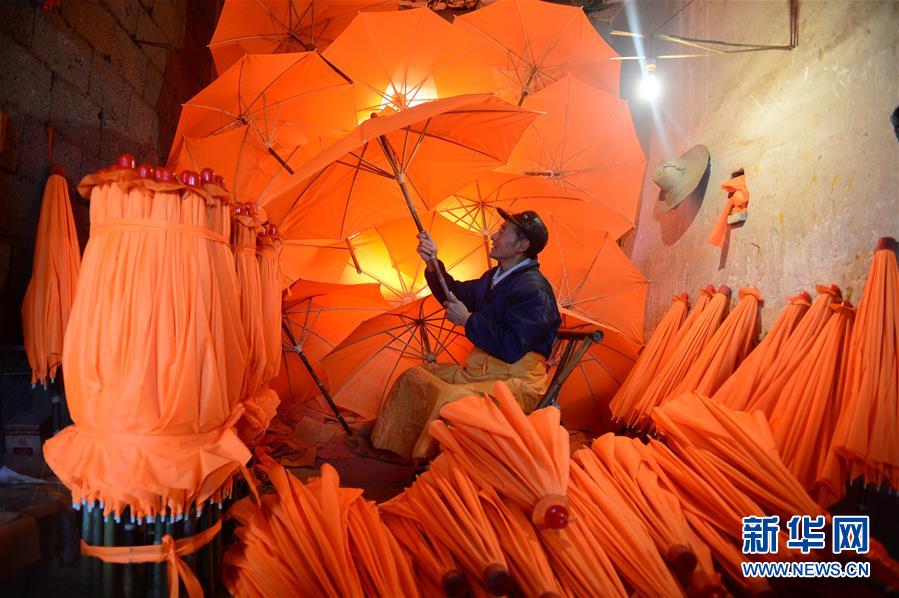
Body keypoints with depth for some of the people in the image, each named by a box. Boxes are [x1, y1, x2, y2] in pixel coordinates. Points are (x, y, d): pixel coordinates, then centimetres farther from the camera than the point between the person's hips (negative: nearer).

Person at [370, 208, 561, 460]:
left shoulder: (533, 289, -19)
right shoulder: (495, 277, 12)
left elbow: (512, 348, -26)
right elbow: (458, 295, 22)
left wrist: (468, 320, -17)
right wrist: (433, 264, 7)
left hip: (517, 382, -10)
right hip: (480, 371, 10)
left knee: (452, 399, -35)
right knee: (413, 377, 10)